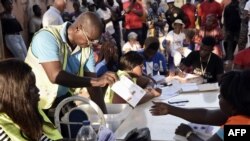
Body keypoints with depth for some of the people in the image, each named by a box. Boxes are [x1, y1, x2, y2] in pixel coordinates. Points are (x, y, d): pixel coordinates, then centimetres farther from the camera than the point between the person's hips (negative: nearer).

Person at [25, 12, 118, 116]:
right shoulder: (47, 37, -21)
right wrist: (95, 81, -32)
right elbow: (56, 76, -32)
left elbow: (91, 81, -4)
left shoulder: (87, 48, -5)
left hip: (63, 99, 5)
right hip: (37, 102, -5)